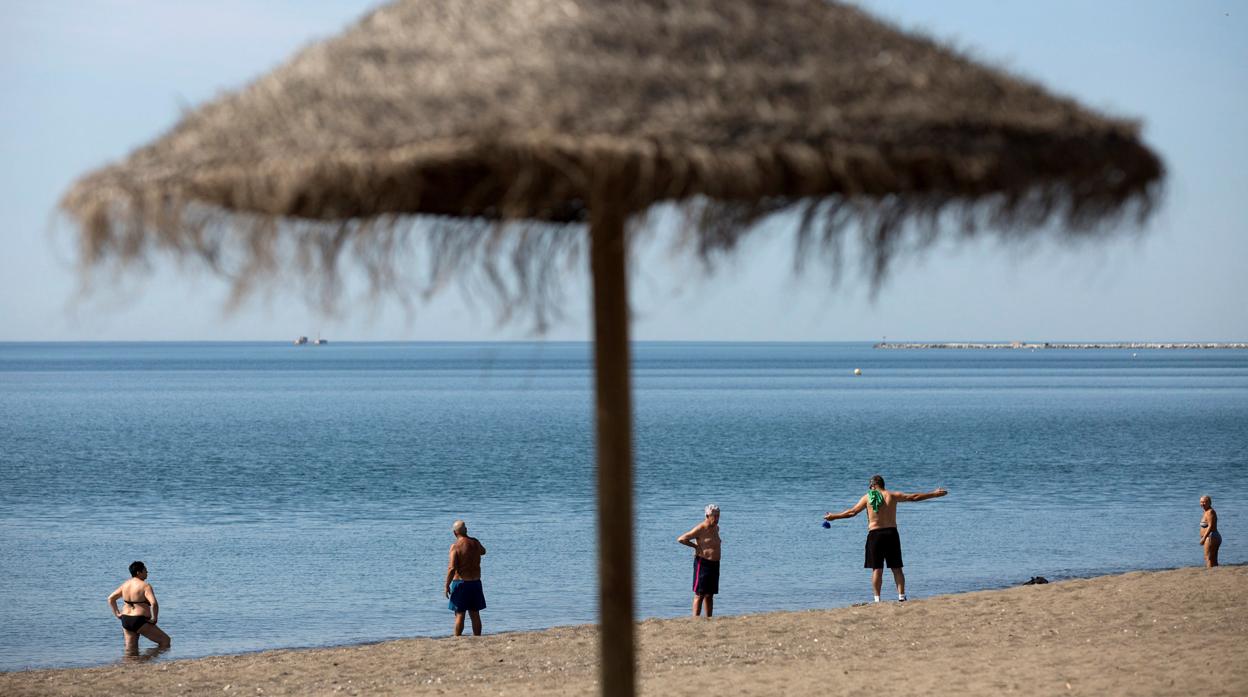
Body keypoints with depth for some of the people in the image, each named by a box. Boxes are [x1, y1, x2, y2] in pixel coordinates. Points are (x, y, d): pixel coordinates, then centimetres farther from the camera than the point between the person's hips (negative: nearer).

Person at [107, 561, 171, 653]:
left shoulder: (125, 584, 9)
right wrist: (154, 619, -15)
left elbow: (111, 598, 18)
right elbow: (154, 603, -28)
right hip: (140, 621, -7)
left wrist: (117, 614, 17)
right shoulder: (145, 586, -14)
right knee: (165, 641, 4)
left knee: (131, 652, 15)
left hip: (126, 621, 7)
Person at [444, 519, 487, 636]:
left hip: (461, 582, -5)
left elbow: (452, 568, -19)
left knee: (459, 614, 0)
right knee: (475, 614, 10)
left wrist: (447, 585, -10)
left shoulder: (455, 546, -14)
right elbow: (483, 551, 28)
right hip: (475, 582, 5)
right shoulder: (475, 542, 3)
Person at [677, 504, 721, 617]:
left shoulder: (716, 528, 13)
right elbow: (681, 539, -18)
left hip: (714, 564, 8)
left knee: (709, 595, 11)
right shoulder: (700, 529, -13)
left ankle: (709, 619, 15)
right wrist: (696, 546, -13)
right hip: (703, 563, -8)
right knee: (700, 595, -8)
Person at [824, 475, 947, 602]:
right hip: (891, 533, 1)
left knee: (877, 569, 2)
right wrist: (934, 494, 12)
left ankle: (877, 599, -1)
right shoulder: (892, 496, 2)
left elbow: (852, 512, 2)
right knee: (897, 568, 7)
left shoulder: (867, 498, 0)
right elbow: (914, 497, 4)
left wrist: (834, 516, 14)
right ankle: (901, 596, 2)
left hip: (875, 535, -1)